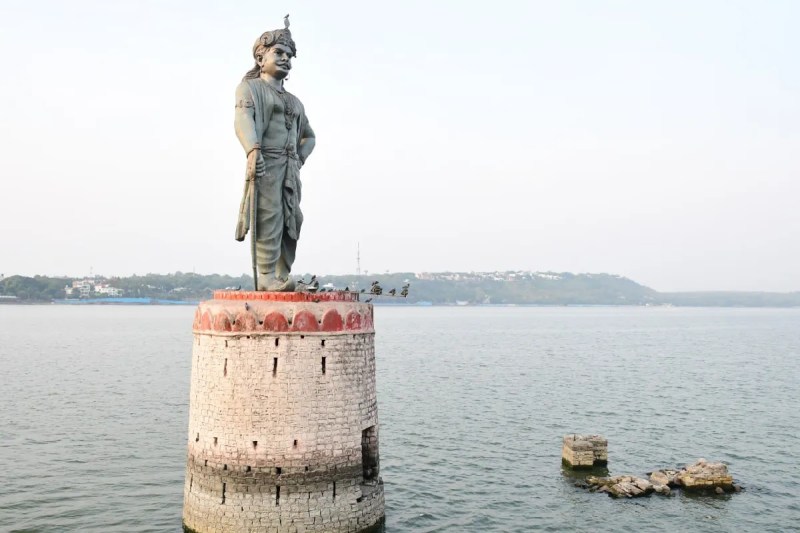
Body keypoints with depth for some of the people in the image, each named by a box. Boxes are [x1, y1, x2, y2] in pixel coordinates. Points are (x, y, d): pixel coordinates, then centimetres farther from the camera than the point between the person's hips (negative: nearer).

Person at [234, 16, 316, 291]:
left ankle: (281, 276, 2)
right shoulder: (249, 87, 8)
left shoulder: (294, 101, 28)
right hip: (265, 164, -7)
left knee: (291, 222, -1)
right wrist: (253, 150, -32)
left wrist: (300, 158, 15)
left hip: (290, 169, 7)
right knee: (269, 220, -16)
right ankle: (266, 278, -19)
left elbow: (309, 136, 37)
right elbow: (243, 120, -12)